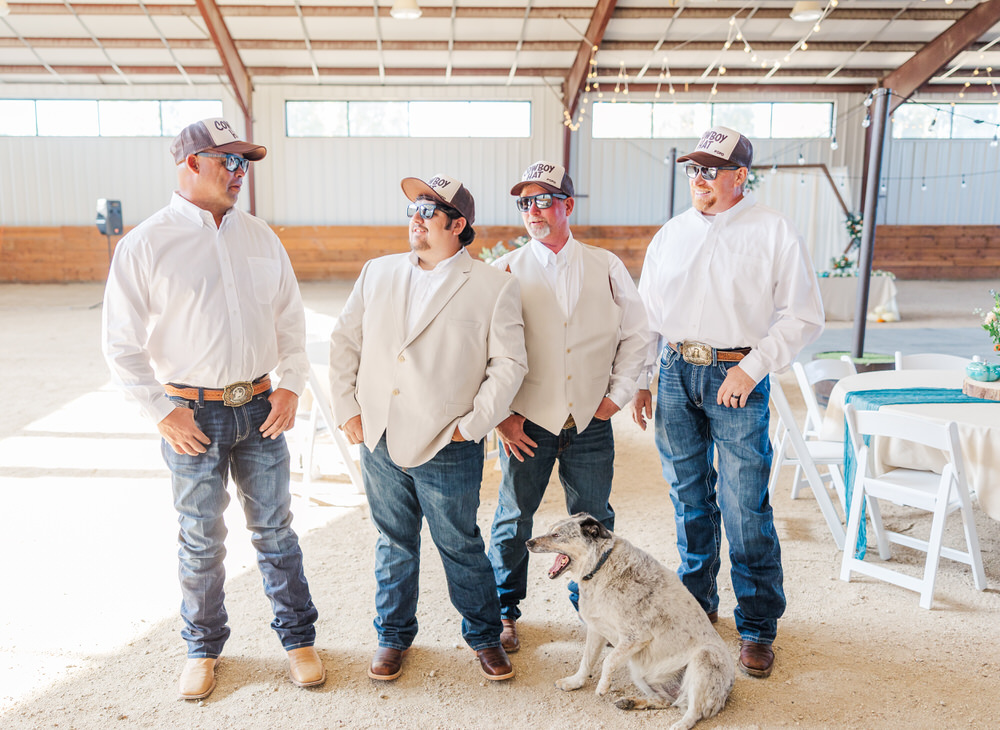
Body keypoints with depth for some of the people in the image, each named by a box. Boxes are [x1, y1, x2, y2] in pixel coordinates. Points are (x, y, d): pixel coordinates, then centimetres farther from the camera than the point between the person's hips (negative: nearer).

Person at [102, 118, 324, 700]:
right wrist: (163, 411, -9)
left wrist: (291, 386, 0)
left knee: (275, 529, 12)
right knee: (202, 541, 11)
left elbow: (291, 319, 10)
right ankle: (204, 648, 32)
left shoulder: (260, 237, 5)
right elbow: (123, 344, -5)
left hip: (260, 409, 3)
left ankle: (298, 637, 28)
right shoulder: (146, 245, -6)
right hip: (194, 415, -2)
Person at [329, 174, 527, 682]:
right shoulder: (378, 273, 8)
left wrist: (471, 425, -9)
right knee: (393, 544, 16)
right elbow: (344, 341, 12)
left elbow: (509, 363, -6)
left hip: (447, 450, -3)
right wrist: (347, 408, 5)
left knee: (460, 546, 10)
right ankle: (393, 636, 36)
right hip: (378, 439, 4)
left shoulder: (493, 287, -4)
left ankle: (484, 636, 33)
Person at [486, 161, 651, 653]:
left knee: (594, 522, 11)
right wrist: (502, 412, -5)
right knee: (513, 521, 7)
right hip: (527, 422, -1)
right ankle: (503, 612, 28)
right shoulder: (506, 272, 1)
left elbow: (636, 334, 10)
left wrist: (617, 394, 2)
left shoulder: (605, 267, 5)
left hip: (591, 422, 2)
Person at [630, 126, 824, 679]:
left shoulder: (773, 233, -1)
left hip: (737, 378, -4)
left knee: (745, 508, -3)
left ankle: (757, 626, 13)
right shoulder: (670, 235, 12)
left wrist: (752, 368, -13)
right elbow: (647, 315, 17)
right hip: (675, 374, 4)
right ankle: (697, 603, 29)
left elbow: (803, 317, -4)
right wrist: (641, 380, 12)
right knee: (689, 498, 12)